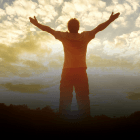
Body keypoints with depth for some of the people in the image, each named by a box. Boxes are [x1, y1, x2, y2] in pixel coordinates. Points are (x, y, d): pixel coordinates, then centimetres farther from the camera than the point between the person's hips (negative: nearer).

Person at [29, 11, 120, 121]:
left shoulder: (64, 37, 2)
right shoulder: (85, 36, 2)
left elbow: (49, 29, 9)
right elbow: (99, 28, 8)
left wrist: (37, 24, 22)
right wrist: (110, 20, 18)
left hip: (67, 71, 0)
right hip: (81, 71, 0)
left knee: (65, 99, 5)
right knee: (83, 98, 5)